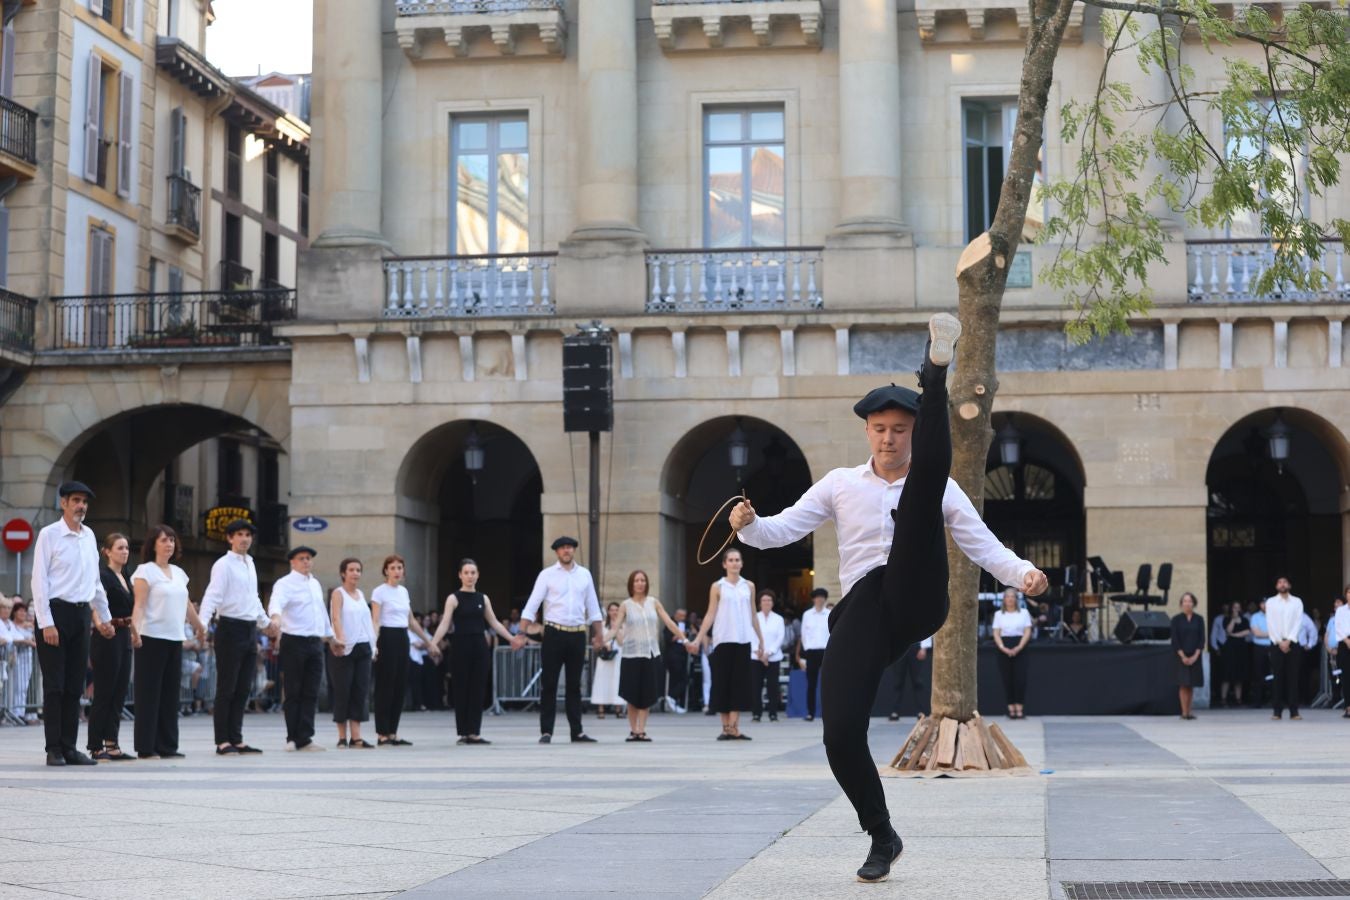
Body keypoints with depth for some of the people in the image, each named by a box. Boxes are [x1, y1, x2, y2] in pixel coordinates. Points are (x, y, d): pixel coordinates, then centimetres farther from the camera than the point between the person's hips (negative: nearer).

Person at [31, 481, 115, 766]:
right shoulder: (49, 535, -6)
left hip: (81, 614, 6)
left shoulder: (89, 536, 12)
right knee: (54, 686, -3)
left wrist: (104, 617, 21)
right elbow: (39, 581, -9)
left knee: (75, 686, 7)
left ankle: (69, 747, 12)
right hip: (56, 612, -6)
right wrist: (47, 623, -15)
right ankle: (54, 750, 1)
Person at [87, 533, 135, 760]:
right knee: (103, 693, -4)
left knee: (119, 693, 8)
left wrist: (133, 633, 24)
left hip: (124, 637, 9)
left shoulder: (125, 577, 16)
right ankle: (96, 747, 1)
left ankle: (111, 744, 12)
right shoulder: (103, 575, -10)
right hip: (107, 636, -9)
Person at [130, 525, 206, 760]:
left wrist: (199, 626, 33)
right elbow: (139, 604, -14)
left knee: (170, 693, 7)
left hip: (175, 639, 7)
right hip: (152, 639, -6)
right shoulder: (145, 571, -4)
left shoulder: (178, 573, 15)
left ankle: (167, 746, 11)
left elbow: (186, 605, 25)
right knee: (149, 693, -3)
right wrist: (134, 628, -27)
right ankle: (146, 748, 0)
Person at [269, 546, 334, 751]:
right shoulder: (285, 583, -6)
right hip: (293, 642, -6)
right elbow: (276, 602, -26)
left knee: (311, 694, 3)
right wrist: (275, 616, -47)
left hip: (315, 642, 7)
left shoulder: (315, 584, 18)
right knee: (293, 693, 0)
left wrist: (329, 634, 34)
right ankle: (293, 738, 6)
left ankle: (304, 738, 5)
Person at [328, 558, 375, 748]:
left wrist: (372, 644, 10)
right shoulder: (338, 593, -4)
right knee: (343, 691, -2)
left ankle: (356, 737, 1)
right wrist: (340, 639, -32)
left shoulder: (361, 594, 16)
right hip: (345, 647, -6)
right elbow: (336, 618, -17)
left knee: (361, 691, 1)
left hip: (363, 647, 6)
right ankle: (342, 737, 6)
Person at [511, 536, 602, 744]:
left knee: (574, 685, 8)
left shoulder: (584, 574, 9)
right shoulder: (547, 575, -2)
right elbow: (532, 606, -6)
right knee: (549, 685, -1)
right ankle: (546, 732, 2)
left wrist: (597, 635, 12)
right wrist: (521, 634, -12)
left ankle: (577, 732, 12)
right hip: (554, 633, -3)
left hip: (578, 635, 3)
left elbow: (593, 607, 13)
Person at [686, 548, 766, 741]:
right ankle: (726, 727, 3)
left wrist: (761, 640, 15)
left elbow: (753, 616, 15)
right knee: (723, 682, -2)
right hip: (723, 640, -2)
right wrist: (698, 639, -6)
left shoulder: (749, 587, 10)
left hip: (743, 640, 2)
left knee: (740, 682, -4)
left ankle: (734, 727, -5)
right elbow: (710, 615, 1)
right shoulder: (717, 587, 3)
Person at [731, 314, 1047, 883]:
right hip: (862, 610, 2)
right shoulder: (840, 484, 21)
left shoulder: (943, 489, 18)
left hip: (917, 597, -1)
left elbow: (983, 544, 10)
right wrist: (748, 525, -8)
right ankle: (882, 837, 8)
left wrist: (1022, 572, -10)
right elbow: (784, 528, 14)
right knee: (840, 734, -13)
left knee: (924, 486, -16)